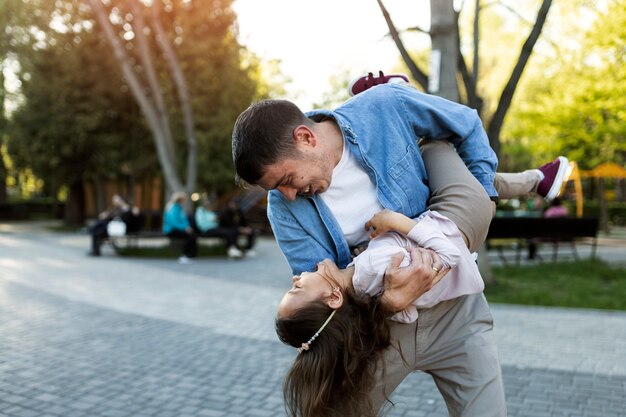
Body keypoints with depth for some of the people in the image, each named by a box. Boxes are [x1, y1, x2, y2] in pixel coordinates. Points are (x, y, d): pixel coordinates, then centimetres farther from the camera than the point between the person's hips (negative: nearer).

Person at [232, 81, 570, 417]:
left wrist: (483, 197, -3)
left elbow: (468, 126, 0)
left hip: (451, 312, 0)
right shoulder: (284, 206, -14)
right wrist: (393, 298, -34)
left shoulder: (384, 108, -17)